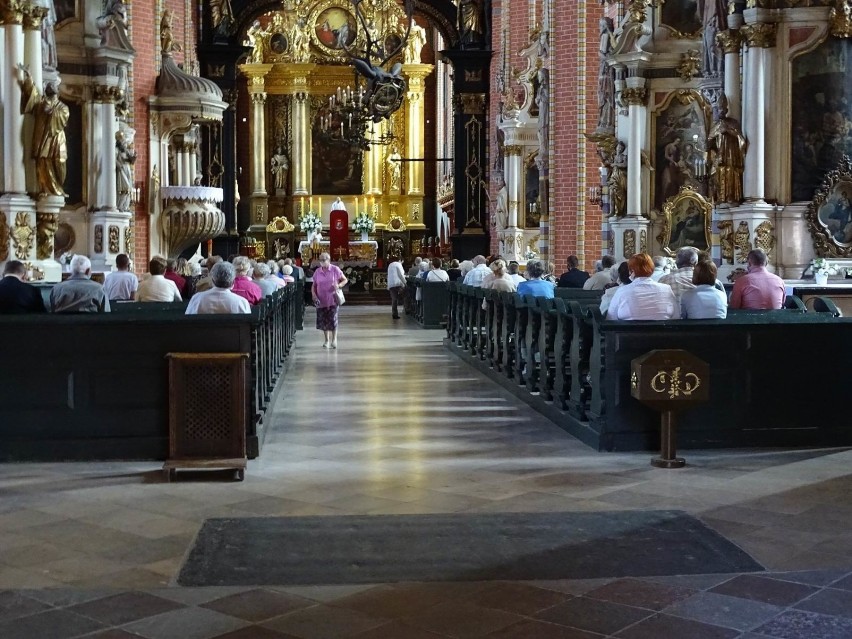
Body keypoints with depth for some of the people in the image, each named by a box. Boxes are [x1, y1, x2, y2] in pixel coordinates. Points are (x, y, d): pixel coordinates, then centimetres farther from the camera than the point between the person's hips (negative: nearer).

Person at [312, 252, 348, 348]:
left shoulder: (335, 270, -3)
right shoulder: (317, 272, 5)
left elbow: (345, 280, 4)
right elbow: (314, 285, 12)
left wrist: (339, 285, -15)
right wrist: (314, 295, -5)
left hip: (333, 300, -3)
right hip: (321, 300, 3)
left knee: (333, 319, -8)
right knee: (323, 320, 5)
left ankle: (334, 339, 7)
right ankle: (326, 340, 21)